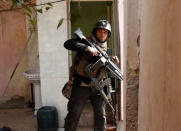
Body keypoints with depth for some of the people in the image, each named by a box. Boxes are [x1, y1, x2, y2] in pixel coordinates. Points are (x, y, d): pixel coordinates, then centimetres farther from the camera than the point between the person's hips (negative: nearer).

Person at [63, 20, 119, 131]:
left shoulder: (106, 49, 11)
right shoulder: (86, 42, -5)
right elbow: (68, 44, -21)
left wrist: (113, 62, -6)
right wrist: (87, 48, -29)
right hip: (81, 86, -4)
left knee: (101, 116, 10)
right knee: (74, 114, 2)